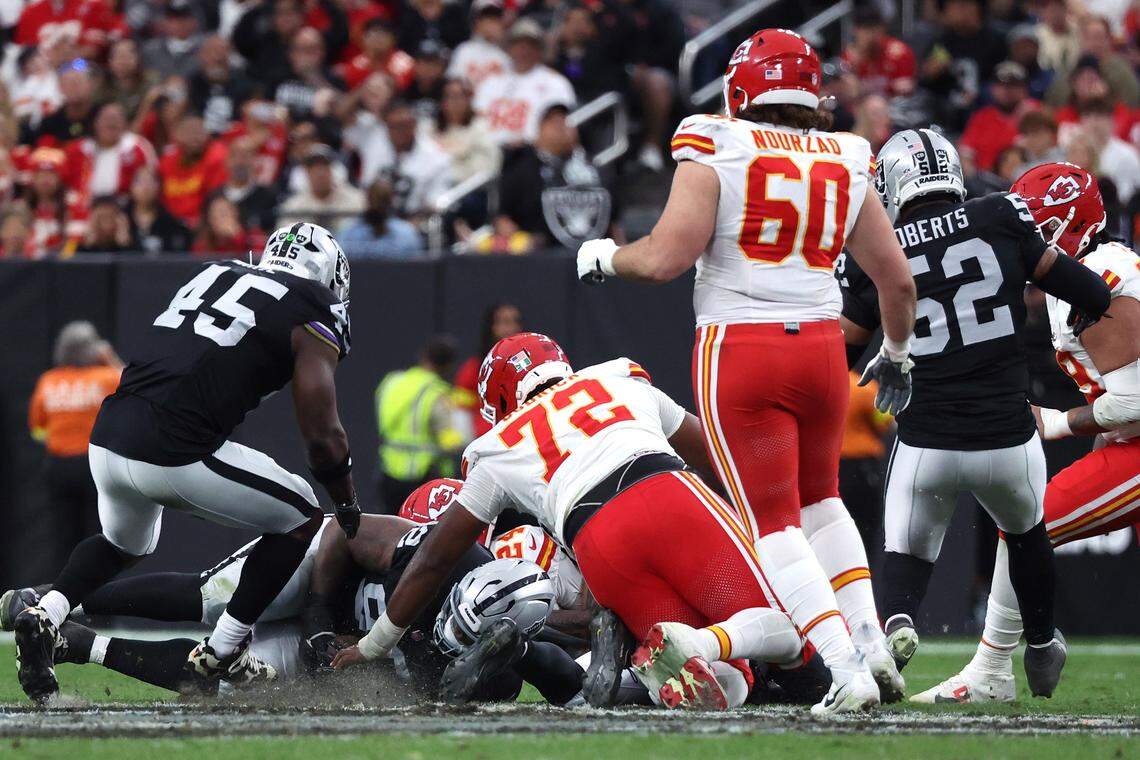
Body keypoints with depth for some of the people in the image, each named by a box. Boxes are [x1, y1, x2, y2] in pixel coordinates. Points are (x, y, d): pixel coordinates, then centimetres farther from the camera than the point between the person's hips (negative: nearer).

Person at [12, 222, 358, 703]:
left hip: (106, 440, 7)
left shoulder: (214, 276, 22)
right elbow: (323, 438, 1)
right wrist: (349, 507, 17)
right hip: (174, 459, -6)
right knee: (301, 517, 15)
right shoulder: (312, 322, 4)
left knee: (124, 545, 36)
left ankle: (45, 615, 10)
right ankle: (218, 657, 12)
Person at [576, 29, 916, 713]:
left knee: (772, 523, 0)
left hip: (739, 347, -5)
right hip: (822, 343, 5)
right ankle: (872, 644, 13)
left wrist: (604, 258, 7)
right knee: (819, 501, 25)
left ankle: (846, 672, -13)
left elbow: (665, 258, -14)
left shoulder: (716, 150, -6)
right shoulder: (846, 165, 9)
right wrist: (897, 355, 31)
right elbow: (898, 278, 14)